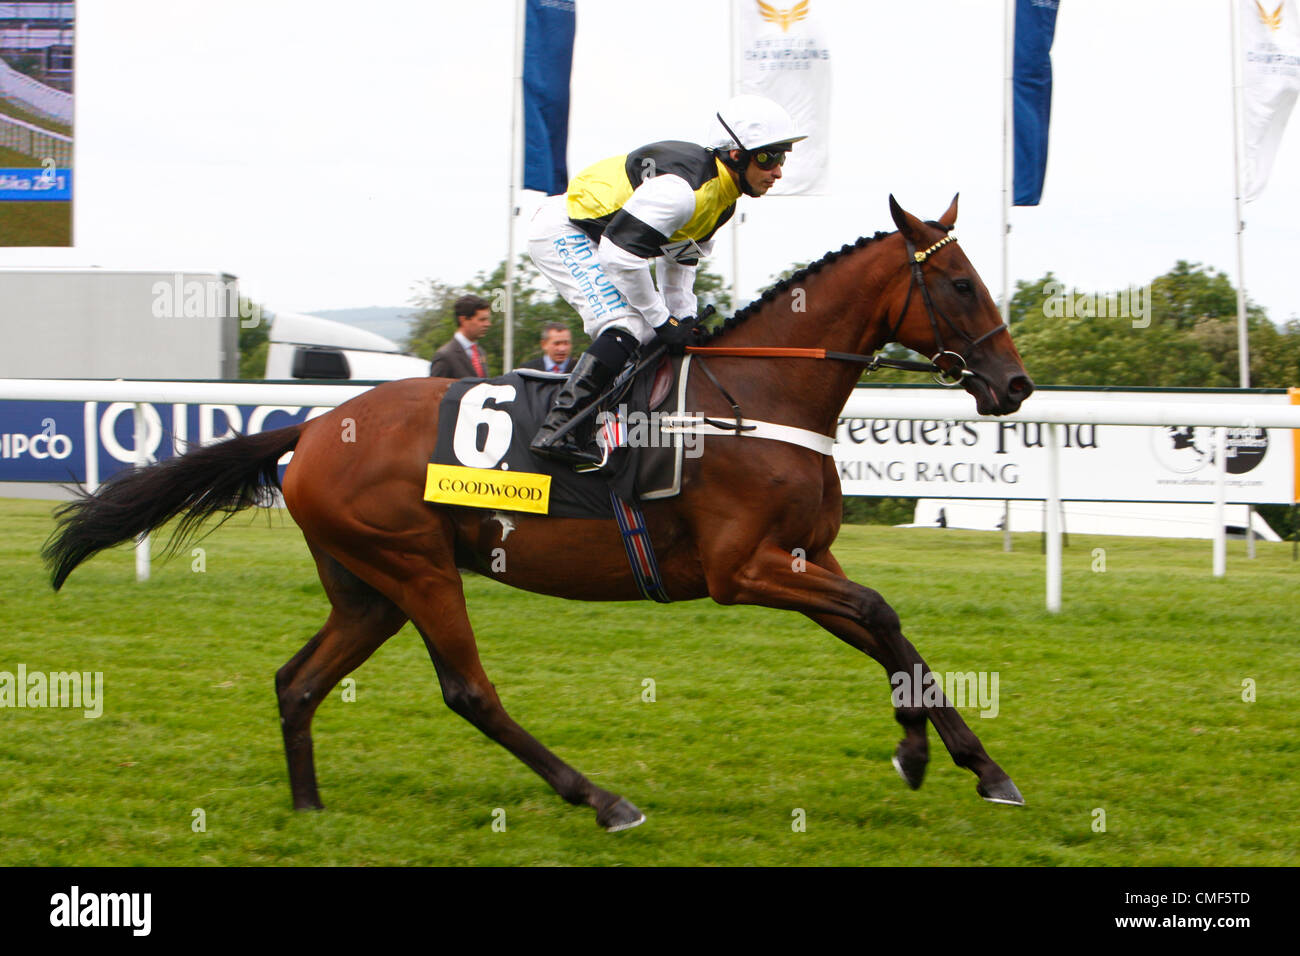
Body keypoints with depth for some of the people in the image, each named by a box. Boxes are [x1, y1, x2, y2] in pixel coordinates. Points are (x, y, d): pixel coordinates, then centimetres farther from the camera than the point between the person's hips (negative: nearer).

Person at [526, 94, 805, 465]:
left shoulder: (722, 195, 4)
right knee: (628, 326, -22)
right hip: (563, 232, -11)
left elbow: (679, 259, 16)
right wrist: (663, 321, -21)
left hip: (592, 239, 11)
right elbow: (620, 252, -30)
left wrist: (684, 320, 4)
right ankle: (556, 430, -27)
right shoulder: (681, 188, -29)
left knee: (645, 334, 11)